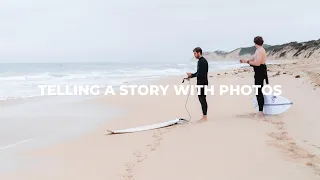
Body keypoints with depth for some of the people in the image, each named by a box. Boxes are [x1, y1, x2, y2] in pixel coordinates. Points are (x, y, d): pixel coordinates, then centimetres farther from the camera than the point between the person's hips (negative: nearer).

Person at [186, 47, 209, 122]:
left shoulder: (203, 61, -16)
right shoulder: (200, 61, 16)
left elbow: (201, 74, -22)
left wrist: (191, 75, -15)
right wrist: (190, 76, 13)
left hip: (203, 83, -10)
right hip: (200, 83, 10)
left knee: (203, 99, -6)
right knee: (201, 99, 12)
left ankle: (204, 117, -1)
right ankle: (204, 117, 17)